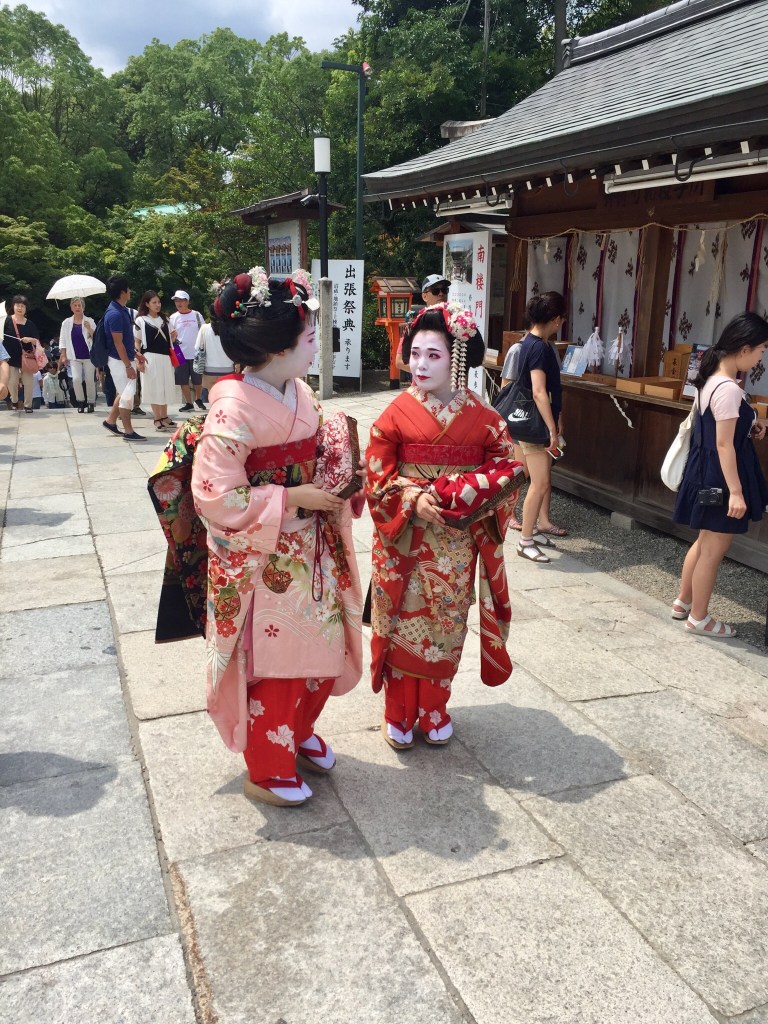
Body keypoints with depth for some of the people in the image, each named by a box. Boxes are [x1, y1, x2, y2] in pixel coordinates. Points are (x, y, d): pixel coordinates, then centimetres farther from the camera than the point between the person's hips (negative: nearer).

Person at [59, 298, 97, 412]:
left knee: (90, 380, 1)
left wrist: (90, 329, -16)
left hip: (88, 355, -1)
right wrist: (63, 355, 2)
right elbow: (63, 340, 8)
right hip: (74, 357, 1)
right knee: (76, 379, -11)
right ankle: (80, 401, 6)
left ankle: (90, 402, 15)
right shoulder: (66, 323, 6)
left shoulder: (90, 322, 2)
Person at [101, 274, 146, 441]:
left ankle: (110, 421, 30)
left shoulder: (121, 309, 8)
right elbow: (118, 343, -22)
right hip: (121, 361, -10)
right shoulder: (115, 314, -22)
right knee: (127, 394, -3)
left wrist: (136, 353, 21)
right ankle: (128, 432, 4)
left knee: (123, 393, 19)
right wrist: (128, 366, -21)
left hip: (126, 358, 10)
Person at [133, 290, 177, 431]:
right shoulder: (141, 320, -2)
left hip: (166, 357, 5)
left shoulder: (165, 319, 14)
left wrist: (173, 336, 0)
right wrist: (139, 359, -12)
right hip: (151, 358, -5)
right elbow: (137, 342, -2)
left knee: (165, 388, 10)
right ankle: (157, 419, 4)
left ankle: (164, 417, 20)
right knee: (154, 388, -1)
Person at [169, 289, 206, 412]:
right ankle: (189, 403, 14)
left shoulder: (196, 315, 1)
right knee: (183, 381, 3)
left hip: (196, 353, -1)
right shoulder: (173, 317, 4)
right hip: (181, 354, 1)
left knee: (198, 380, 7)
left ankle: (198, 399, 29)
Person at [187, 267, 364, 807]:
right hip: (263, 558, -7)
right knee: (276, 661, 7)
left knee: (324, 647, 17)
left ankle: (297, 733, 43)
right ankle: (266, 771, 29)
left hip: (310, 548, 8)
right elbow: (217, 495, -24)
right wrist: (292, 498, -21)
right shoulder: (235, 408, -22)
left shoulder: (301, 393, 2)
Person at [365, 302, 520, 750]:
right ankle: (399, 712, 26)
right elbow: (376, 478, -5)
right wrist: (413, 500, -22)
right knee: (402, 622, 8)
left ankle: (434, 707, 32)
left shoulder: (483, 418, -3)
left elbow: (507, 470, -1)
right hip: (404, 541, -1)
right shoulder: (396, 414, -5)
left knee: (445, 625, 12)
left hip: (458, 542, 1)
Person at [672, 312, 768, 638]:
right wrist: (736, 491, -21)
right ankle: (698, 618, 16)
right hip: (721, 478, -10)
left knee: (705, 543, 22)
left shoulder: (710, 381, 7)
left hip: (707, 473, 10)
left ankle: (683, 602, 34)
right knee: (713, 551, 3)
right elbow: (724, 445, -23)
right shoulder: (729, 389, -22)